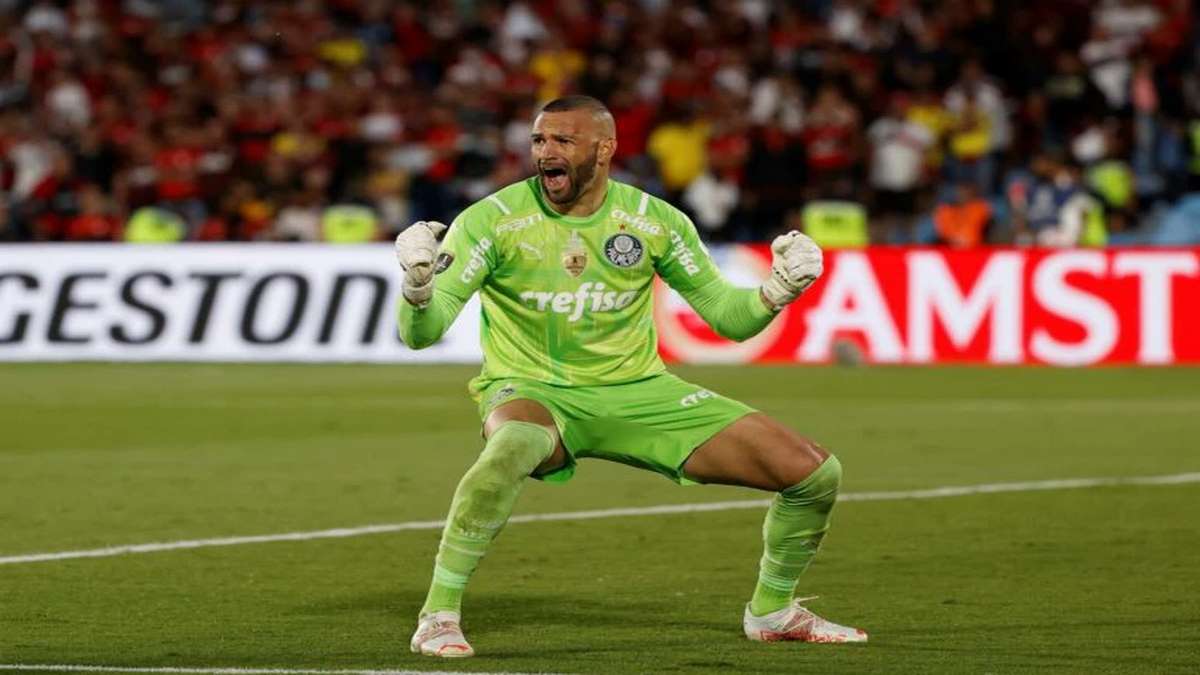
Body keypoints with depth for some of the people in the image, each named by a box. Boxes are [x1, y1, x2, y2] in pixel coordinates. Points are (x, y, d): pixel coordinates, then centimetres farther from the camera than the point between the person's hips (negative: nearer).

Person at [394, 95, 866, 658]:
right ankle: (437, 616, -30)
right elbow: (421, 333, -18)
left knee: (815, 474, -5)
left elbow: (728, 317, 5)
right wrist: (419, 288, -40)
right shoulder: (493, 220, -13)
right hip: (533, 393, -4)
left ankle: (772, 611, 22)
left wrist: (777, 292, -16)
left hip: (636, 392, 4)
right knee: (515, 445, -44)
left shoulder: (654, 221, -3)